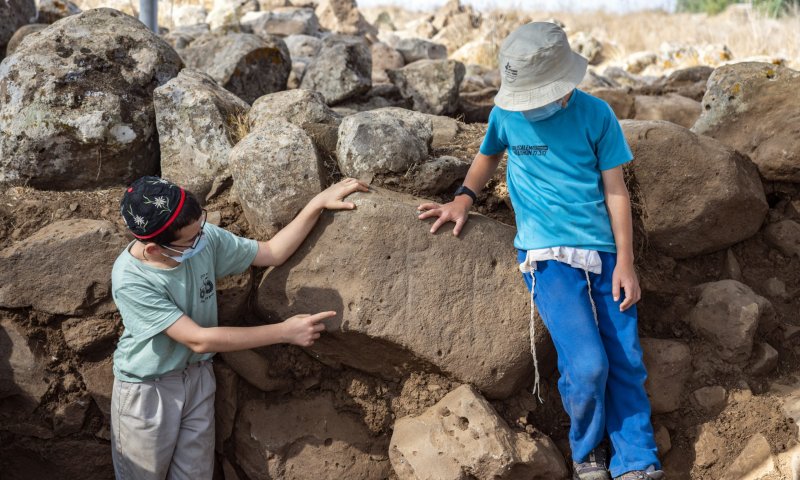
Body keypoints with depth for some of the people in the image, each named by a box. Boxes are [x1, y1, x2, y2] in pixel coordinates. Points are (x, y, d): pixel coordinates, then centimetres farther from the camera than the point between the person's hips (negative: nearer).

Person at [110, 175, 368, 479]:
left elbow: (272, 252, -2)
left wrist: (318, 204, -13)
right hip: (147, 390, -5)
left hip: (198, 377, 5)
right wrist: (285, 332, -27)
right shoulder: (130, 281, -29)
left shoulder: (205, 238, -16)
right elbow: (198, 339, -29)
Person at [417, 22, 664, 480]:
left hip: (603, 253, 2)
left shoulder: (596, 114, -1)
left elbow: (615, 189, 2)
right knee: (587, 364, -17)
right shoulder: (507, 113, 0)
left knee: (626, 363, -1)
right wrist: (464, 198, 5)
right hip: (548, 254, -2)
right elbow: (489, 154, 22)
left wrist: (625, 262, -2)